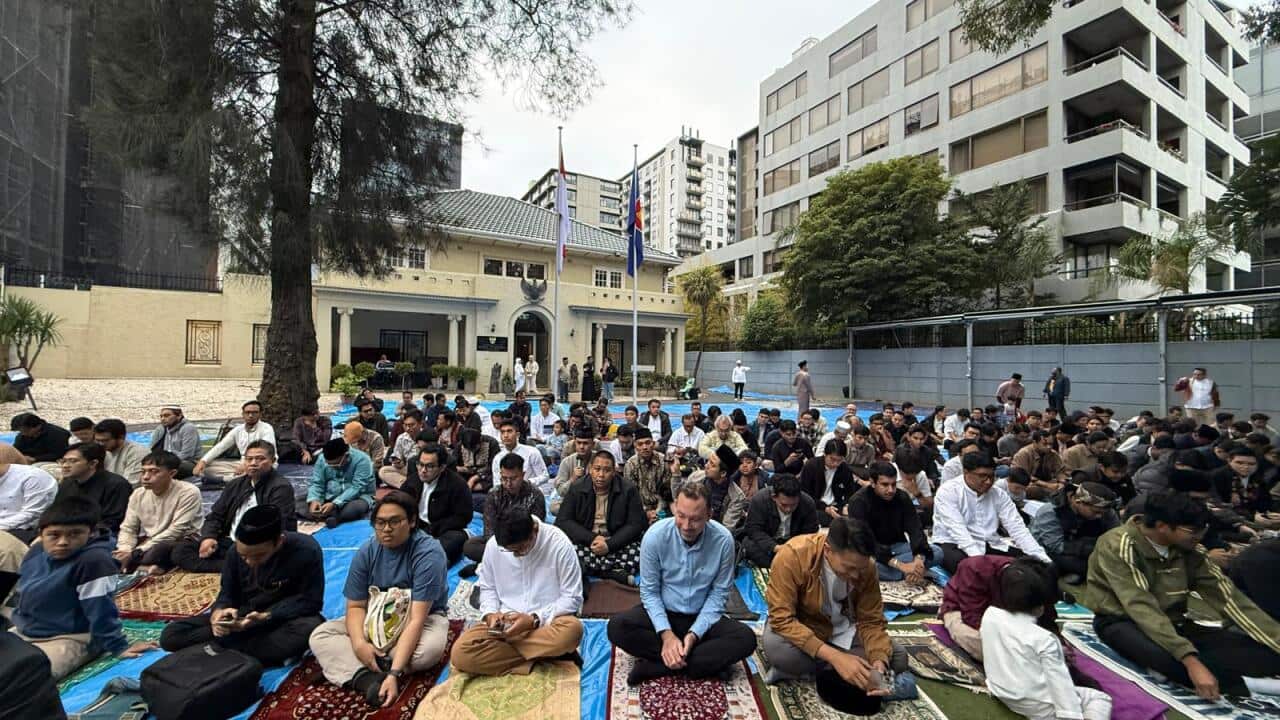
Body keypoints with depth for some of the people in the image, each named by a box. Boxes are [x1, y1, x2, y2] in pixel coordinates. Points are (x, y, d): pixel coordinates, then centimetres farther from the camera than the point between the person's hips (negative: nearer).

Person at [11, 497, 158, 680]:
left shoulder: (93, 560, -29)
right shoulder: (37, 551, -2)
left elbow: (101, 609, -26)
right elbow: (24, 592, 19)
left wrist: (119, 646, -21)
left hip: (69, 639, -8)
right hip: (22, 631, 8)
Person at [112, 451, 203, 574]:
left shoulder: (188, 492, -17)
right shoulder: (138, 494, 3)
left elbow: (176, 531, -20)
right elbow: (128, 528, 4)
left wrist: (135, 553, -23)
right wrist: (125, 551, -17)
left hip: (181, 543, -6)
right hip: (147, 543, 7)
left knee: (161, 548, -37)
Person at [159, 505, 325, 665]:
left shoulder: (306, 551, -26)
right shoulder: (236, 551, -9)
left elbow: (310, 602, -20)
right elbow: (227, 594, 0)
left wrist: (265, 617, -30)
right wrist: (218, 612, -22)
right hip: (243, 617, 5)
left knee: (311, 627, -38)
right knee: (170, 635, -11)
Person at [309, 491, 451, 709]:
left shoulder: (429, 552, -28)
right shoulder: (367, 551, -11)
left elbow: (416, 618, -31)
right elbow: (356, 606, -8)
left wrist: (394, 673, -39)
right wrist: (359, 643, -29)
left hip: (424, 618, -5)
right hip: (376, 618, 5)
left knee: (431, 648, -37)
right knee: (319, 636, -13)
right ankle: (365, 677, -33)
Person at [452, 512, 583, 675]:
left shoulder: (559, 544, -17)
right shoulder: (493, 545, -7)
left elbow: (572, 598, -11)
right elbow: (487, 587, 10)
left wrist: (534, 620, -21)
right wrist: (490, 613, -10)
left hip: (547, 623, -2)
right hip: (505, 622, 3)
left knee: (572, 630, -36)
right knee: (460, 653, -23)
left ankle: (501, 647, -12)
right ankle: (545, 653, -16)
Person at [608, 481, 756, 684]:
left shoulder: (723, 540, -17)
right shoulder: (655, 536, -18)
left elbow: (719, 594, -8)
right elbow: (649, 591, -10)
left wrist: (694, 634, -18)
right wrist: (666, 634, -22)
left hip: (703, 618, 1)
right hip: (662, 613, 0)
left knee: (746, 638, -25)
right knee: (617, 627, -26)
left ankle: (654, 666, -22)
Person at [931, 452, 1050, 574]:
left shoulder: (999, 494, 7)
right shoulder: (948, 491, -11)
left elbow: (1017, 527, 0)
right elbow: (957, 529, -21)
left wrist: (1042, 557, -14)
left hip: (990, 545, 6)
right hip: (954, 545, -5)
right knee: (961, 562, -36)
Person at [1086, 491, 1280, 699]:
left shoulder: (1188, 549, -2)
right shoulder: (1118, 545, -23)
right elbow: (1140, 606, -29)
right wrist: (1190, 660, -37)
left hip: (1171, 622, 5)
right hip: (1121, 621, -5)